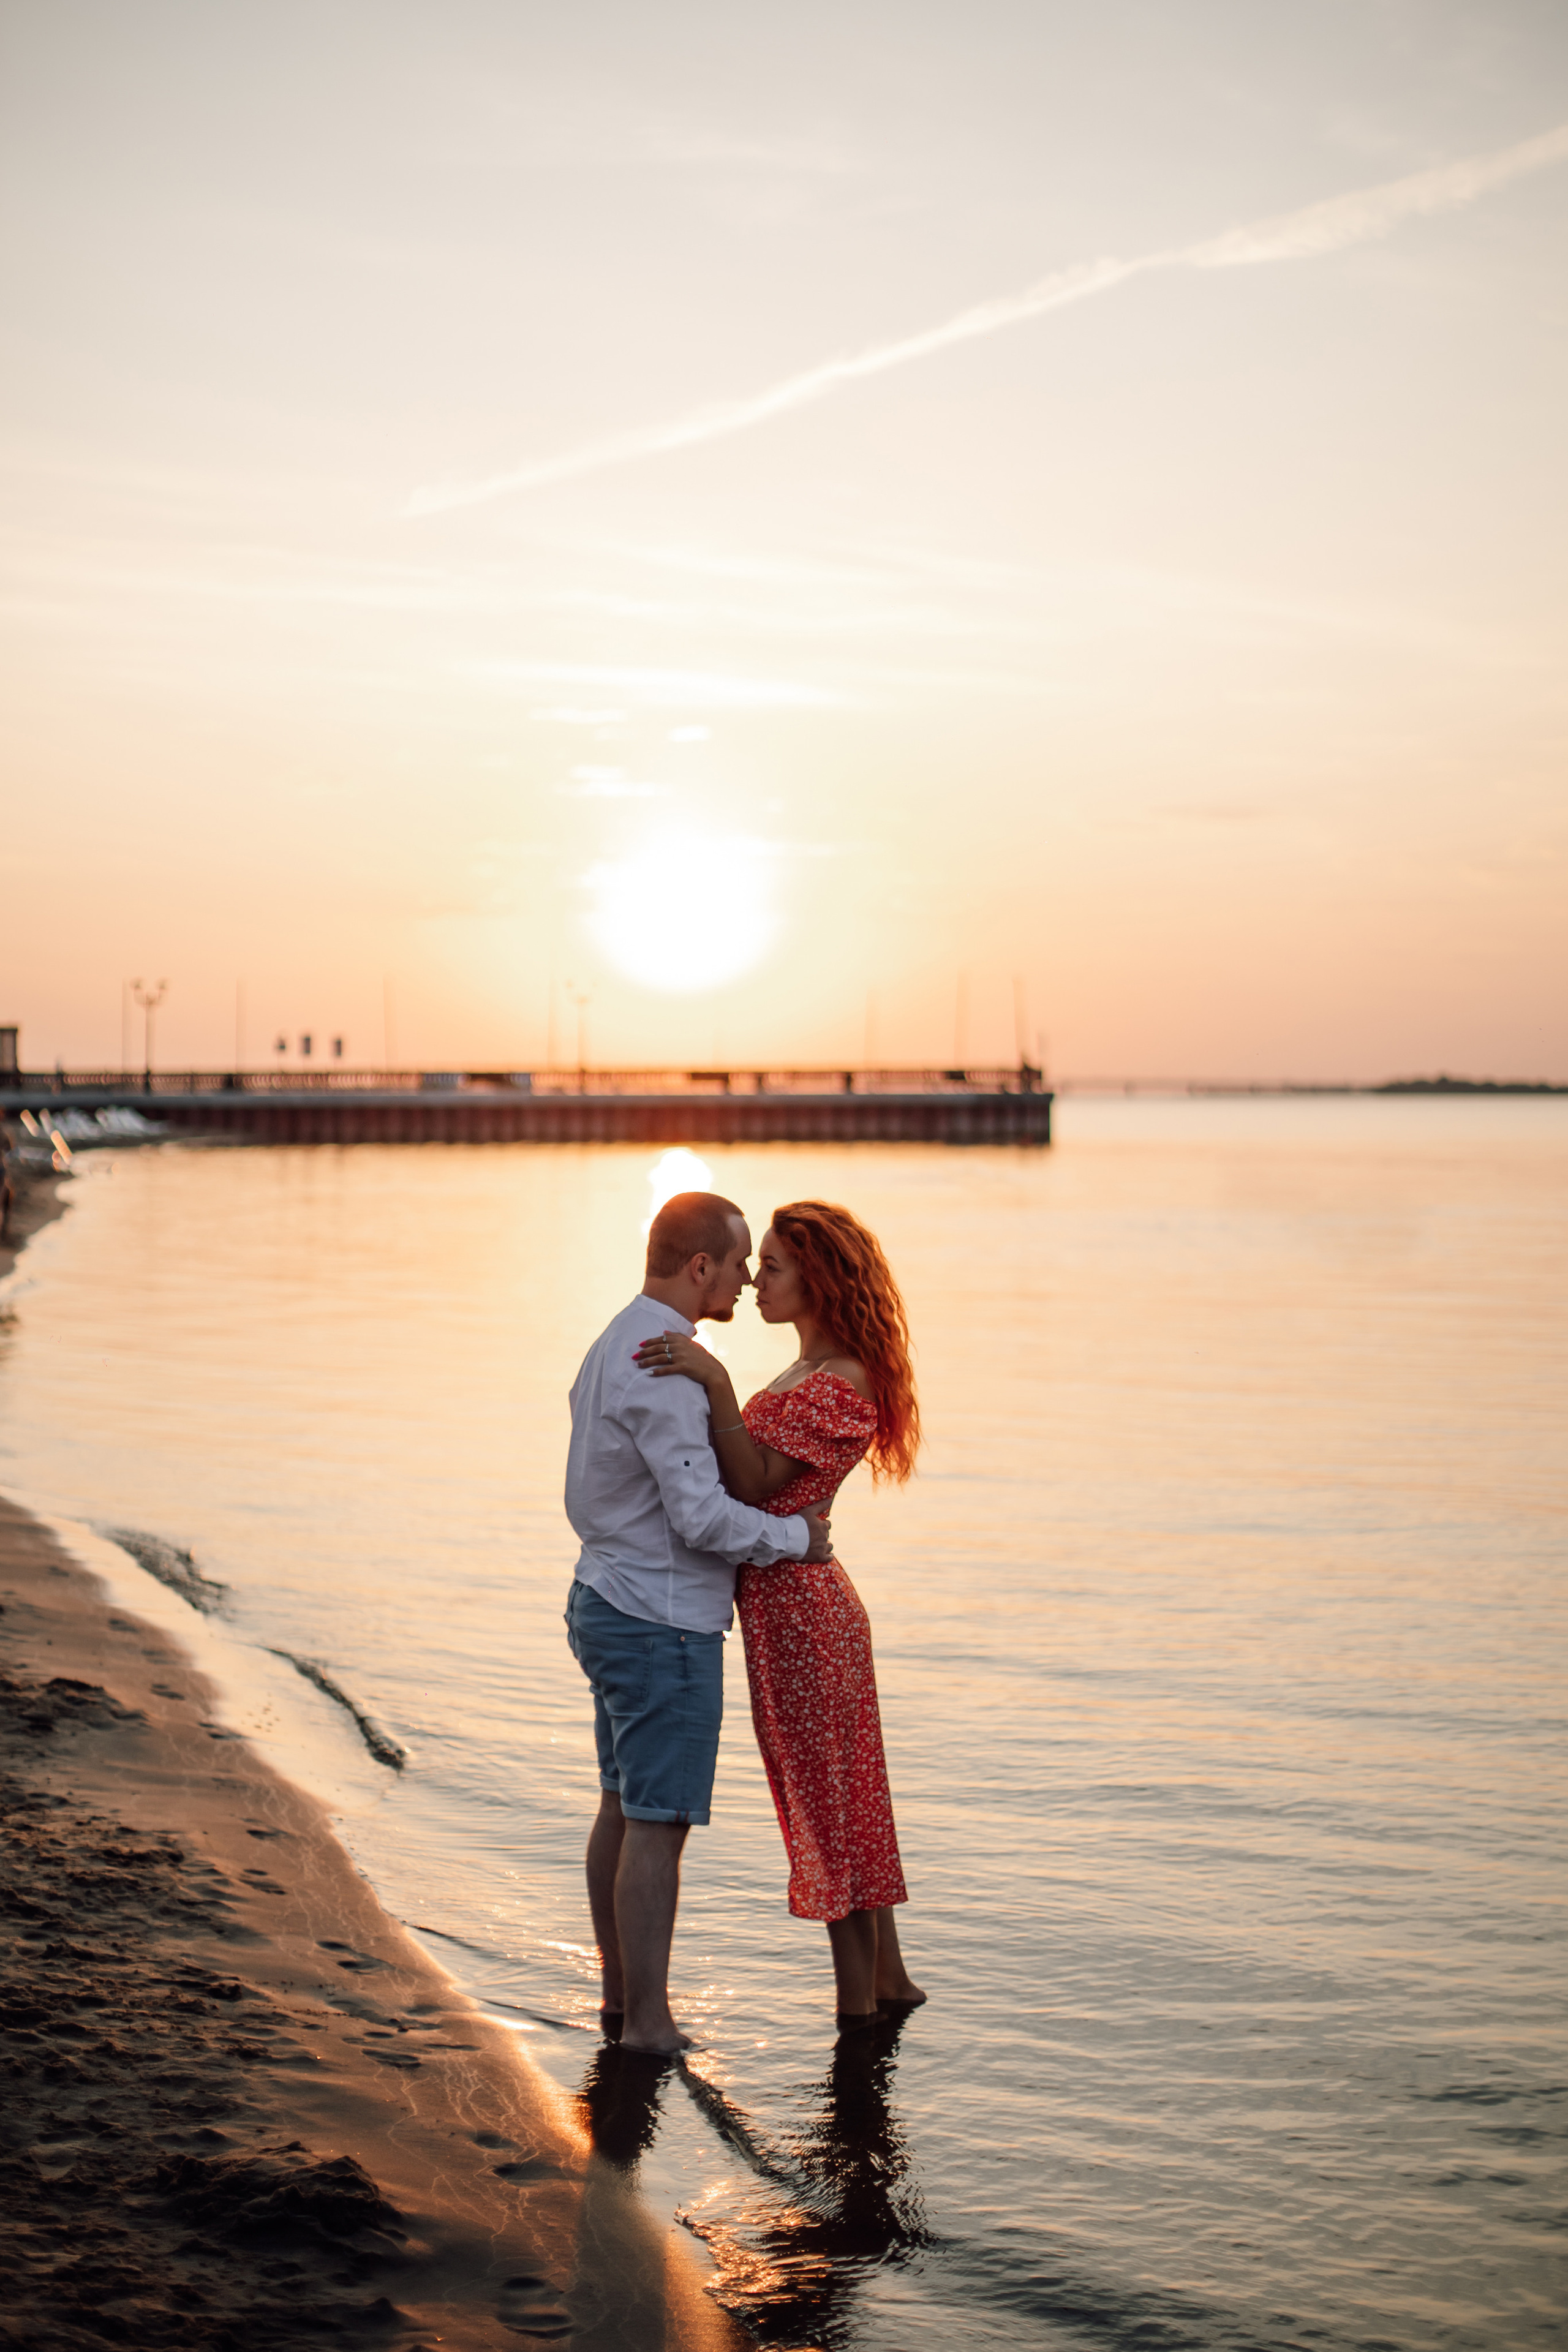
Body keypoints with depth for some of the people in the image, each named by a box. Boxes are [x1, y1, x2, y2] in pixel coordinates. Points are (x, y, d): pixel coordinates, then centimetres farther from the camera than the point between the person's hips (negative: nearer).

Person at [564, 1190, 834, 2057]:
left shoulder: (615, 1347, 10)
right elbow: (702, 1517, -25)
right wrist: (797, 1536, -9)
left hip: (607, 1599, 10)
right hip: (662, 1625, -10)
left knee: (622, 1811, 17)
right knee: (658, 1826, -2)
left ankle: (621, 1992, 28)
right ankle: (648, 2021, 7)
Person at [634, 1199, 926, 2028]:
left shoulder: (840, 1384, -19)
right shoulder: (810, 1372, 12)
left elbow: (753, 1479, -26)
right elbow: (758, 1479, 14)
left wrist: (715, 1380, -35)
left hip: (794, 1607, -10)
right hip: (801, 1596, 10)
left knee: (822, 1803, 3)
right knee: (846, 1800, 18)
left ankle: (857, 1999, 15)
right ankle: (889, 1976, 30)